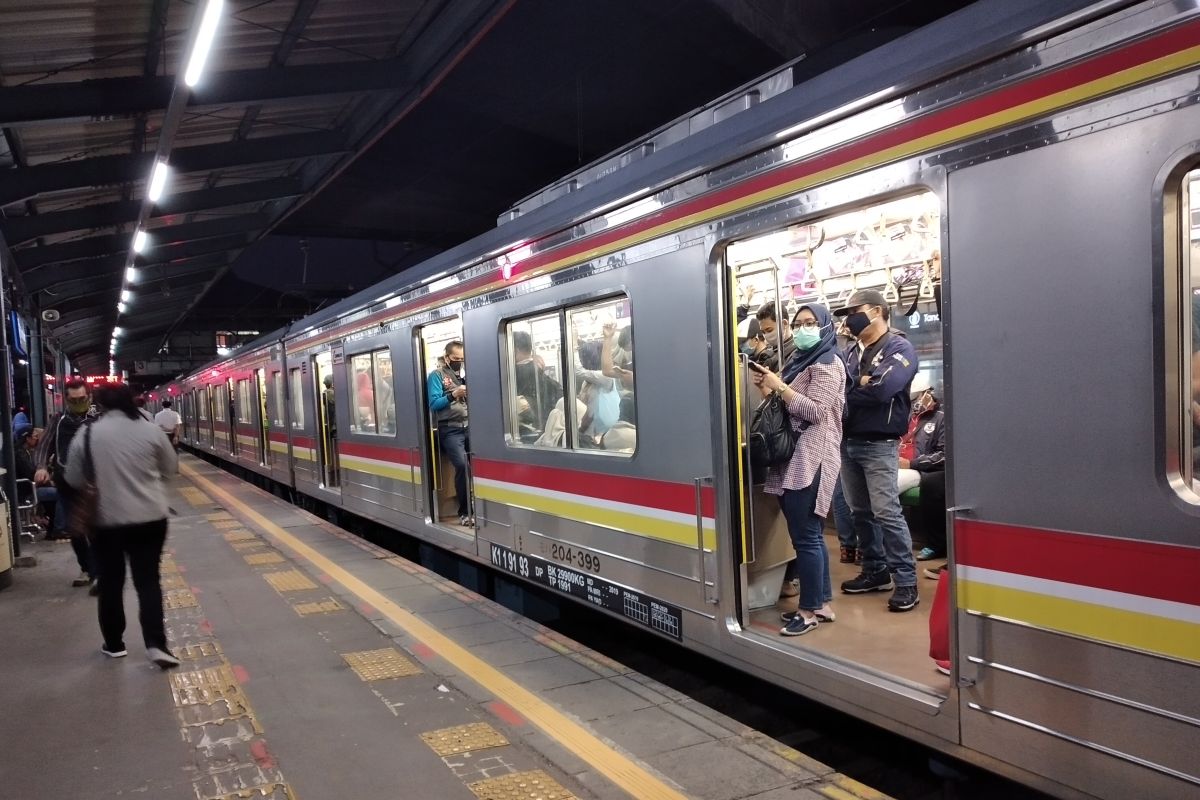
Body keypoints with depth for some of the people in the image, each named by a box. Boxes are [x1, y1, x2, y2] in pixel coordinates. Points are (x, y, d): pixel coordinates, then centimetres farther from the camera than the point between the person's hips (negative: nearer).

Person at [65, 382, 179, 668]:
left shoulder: (86, 435, -5)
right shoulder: (150, 431, -6)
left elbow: (74, 480, 4)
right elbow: (171, 467, 6)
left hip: (106, 520, 0)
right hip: (151, 517, 0)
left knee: (111, 582, 15)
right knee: (148, 580, 5)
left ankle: (113, 644, 25)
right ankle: (156, 644, -5)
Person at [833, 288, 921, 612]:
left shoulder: (899, 348, -5)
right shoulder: (852, 353, 15)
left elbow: (881, 389, -21)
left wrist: (849, 390, -8)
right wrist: (862, 384, -12)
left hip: (878, 444, -7)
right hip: (848, 442, 7)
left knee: (886, 512, -10)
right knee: (860, 512, 12)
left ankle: (906, 581, -2)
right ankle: (876, 571, 24)